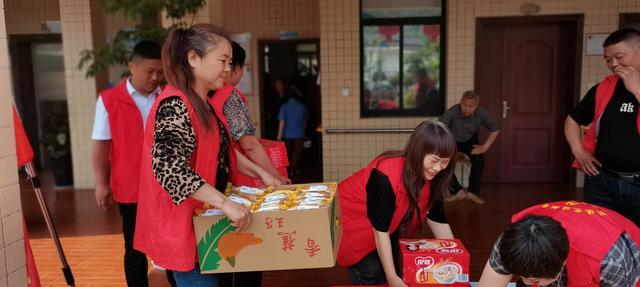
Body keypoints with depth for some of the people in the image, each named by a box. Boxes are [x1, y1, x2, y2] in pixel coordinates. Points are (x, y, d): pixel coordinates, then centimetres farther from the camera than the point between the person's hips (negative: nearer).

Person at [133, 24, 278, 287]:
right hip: (183, 224, -10)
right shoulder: (175, 105, -22)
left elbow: (221, 151, 19)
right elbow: (169, 167, -33)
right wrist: (225, 204, -35)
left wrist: (260, 173, 10)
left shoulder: (204, 104, 9)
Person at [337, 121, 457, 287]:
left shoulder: (429, 174, -15)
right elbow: (380, 229, -33)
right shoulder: (386, 175, -38)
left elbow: (437, 219, -5)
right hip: (353, 220, -7)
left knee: (393, 268, 10)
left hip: (390, 222, 7)